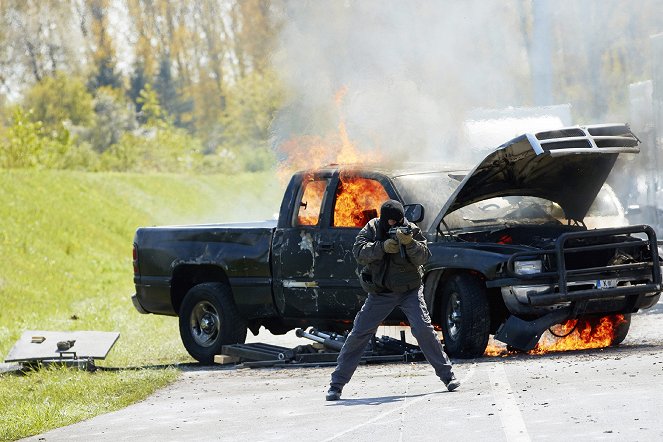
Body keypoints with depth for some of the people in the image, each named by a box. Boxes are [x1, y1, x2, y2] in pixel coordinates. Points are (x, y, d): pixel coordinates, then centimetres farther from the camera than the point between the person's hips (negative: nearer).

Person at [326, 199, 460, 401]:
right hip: (380, 293, 1)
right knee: (358, 334, -3)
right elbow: (359, 252, -17)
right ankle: (337, 384, 2)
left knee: (423, 329, -16)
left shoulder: (411, 230, -7)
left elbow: (423, 257, -16)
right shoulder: (372, 228, -4)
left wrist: (410, 243, -35)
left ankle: (447, 375, -6)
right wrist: (383, 247, -32)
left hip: (409, 291, -1)